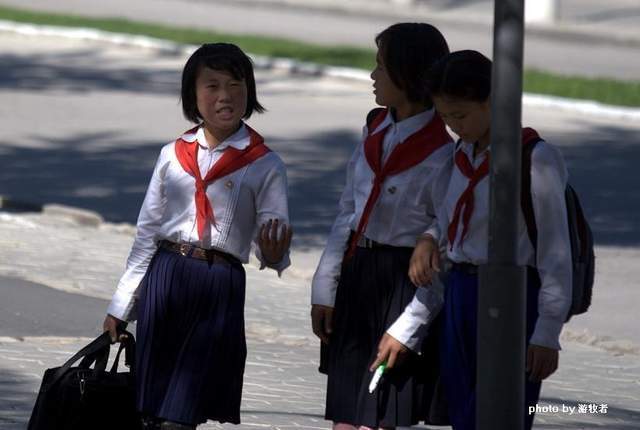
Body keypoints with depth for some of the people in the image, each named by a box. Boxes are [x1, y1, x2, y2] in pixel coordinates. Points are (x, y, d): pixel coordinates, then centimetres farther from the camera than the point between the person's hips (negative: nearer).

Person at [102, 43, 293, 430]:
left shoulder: (265, 166, 1)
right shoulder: (173, 156, 9)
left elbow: (273, 237, -4)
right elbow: (147, 234, 14)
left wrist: (274, 254, -30)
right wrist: (120, 307, 13)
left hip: (220, 285, -3)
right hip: (164, 277, 3)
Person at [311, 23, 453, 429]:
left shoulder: (441, 158, -16)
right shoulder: (376, 131, 8)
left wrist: (408, 329, -16)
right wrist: (325, 288, 10)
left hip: (401, 284, -8)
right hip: (356, 274, 8)